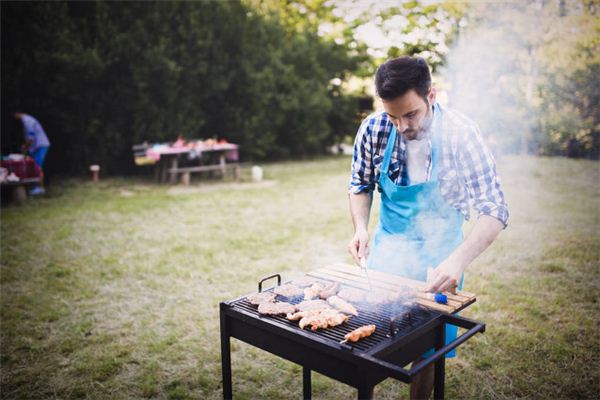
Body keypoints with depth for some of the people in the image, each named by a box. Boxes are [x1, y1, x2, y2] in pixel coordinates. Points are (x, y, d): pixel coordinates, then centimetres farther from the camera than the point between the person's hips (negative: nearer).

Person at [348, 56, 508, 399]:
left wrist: (459, 260, -38)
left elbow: (495, 211, -23)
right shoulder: (374, 128, -14)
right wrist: (361, 228, -15)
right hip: (386, 251, 2)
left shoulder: (460, 133, -22)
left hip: (437, 258, -2)